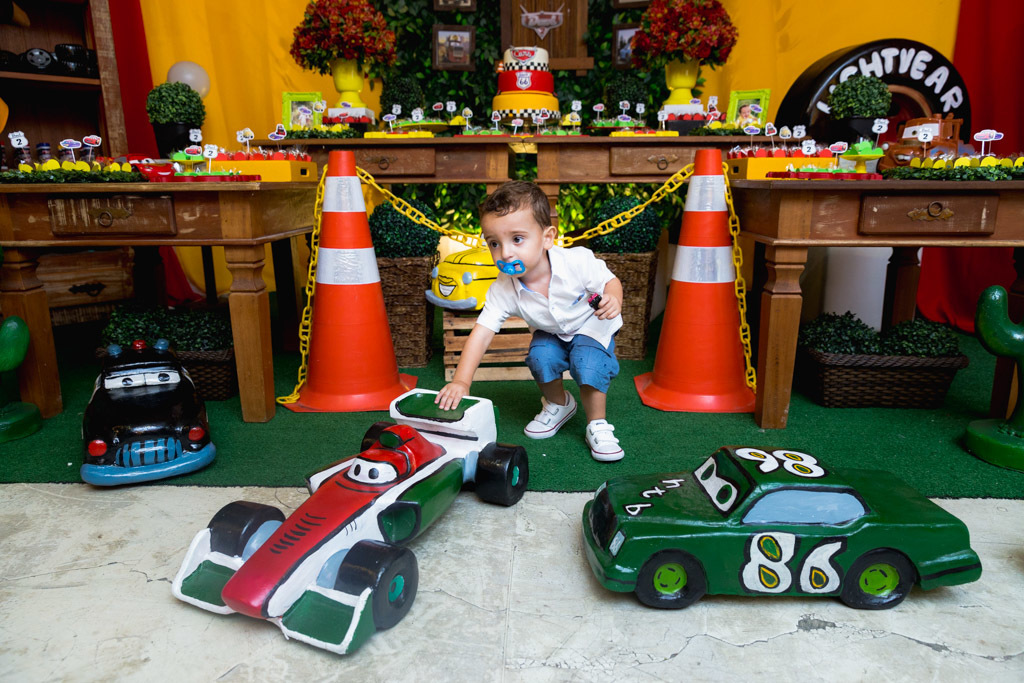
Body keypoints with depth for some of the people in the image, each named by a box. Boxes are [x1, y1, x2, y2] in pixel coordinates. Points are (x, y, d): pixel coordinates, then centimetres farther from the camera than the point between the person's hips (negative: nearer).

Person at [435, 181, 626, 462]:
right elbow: (481, 333, -30)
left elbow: (610, 281, -17)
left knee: (587, 360, -27)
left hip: (591, 325, -3)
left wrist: (613, 301, -42)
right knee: (540, 355, -23)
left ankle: (597, 425, -5)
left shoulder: (577, 262, -34)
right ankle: (558, 404, 10)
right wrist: (461, 381, -40)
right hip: (551, 333, 3)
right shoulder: (502, 290, -28)